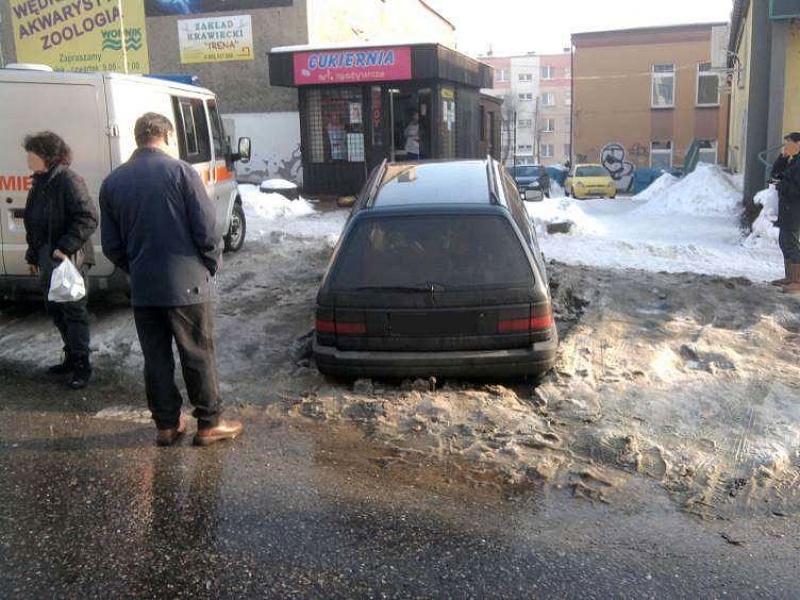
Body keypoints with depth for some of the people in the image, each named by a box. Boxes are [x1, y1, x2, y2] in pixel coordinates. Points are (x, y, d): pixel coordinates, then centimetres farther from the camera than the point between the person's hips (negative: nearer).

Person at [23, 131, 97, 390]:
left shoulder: (68, 180, -14)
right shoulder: (40, 183, 14)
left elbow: (88, 218, -22)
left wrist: (66, 247, -27)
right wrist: (33, 256, 20)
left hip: (68, 260, -9)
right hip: (48, 260, 9)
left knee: (73, 310, -2)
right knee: (56, 310, 16)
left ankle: (81, 365, 7)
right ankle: (72, 358, 29)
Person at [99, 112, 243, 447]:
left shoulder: (112, 182, 5)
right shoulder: (180, 172, -10)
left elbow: (111, 245, 8)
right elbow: (208, 231, -11)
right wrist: (211, 267, 4)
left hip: (142, 290, 4)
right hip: (186, 284, -4)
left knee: (156, 358, 13)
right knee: (198, 356, 7)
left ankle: (167, 425, 22)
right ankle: (208, 423, 15)